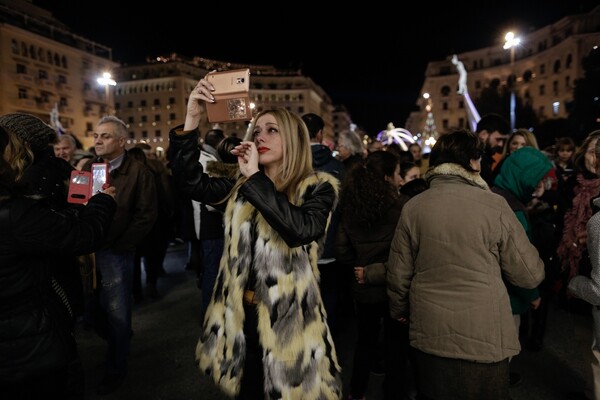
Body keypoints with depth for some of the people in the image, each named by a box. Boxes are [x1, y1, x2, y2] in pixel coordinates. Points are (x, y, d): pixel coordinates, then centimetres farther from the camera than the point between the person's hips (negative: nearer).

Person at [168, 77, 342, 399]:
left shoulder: (318, 188, -7)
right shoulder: (242, 187, 6)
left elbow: (299, 229, -26)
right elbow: (191, 181, -5)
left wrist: (255, 177, -22)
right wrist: (192, 118, -14)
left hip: (288, 317, -4)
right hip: (241, 315, 5)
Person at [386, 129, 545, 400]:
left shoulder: (413, 208, -8)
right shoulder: (494, 206, -15)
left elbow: (398, 274, -2)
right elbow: (531, 275, -8)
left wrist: (399, 310, 16)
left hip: (428, 337, 2)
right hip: (485, 340, -2)